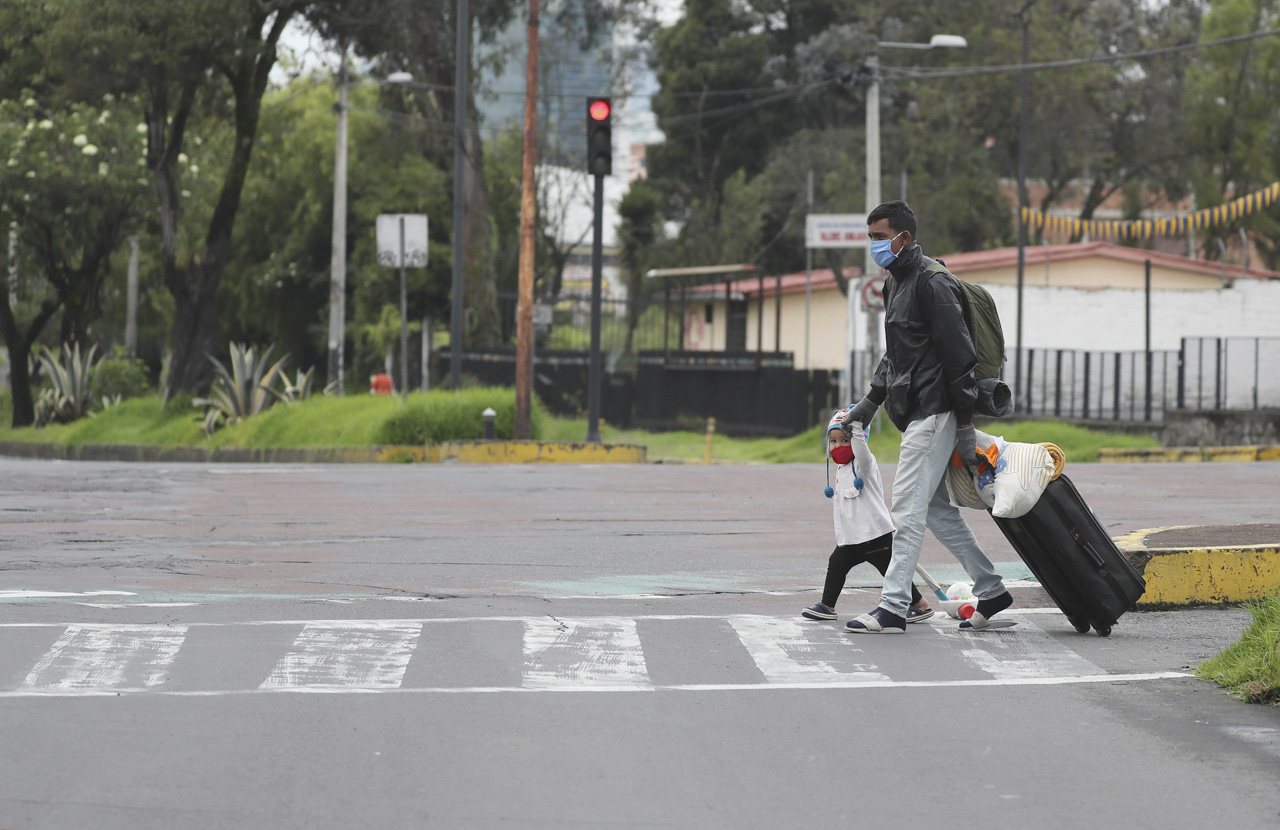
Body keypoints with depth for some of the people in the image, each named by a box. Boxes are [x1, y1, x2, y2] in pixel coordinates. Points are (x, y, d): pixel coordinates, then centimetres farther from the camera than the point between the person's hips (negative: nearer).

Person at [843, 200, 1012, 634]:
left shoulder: (933, 283, -14)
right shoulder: (899, 284, 17)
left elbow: (958, 354, -18)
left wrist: (964, 426, -19)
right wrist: (870, 402, 16)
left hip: (933, 415, -10)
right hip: (917, 416, 10)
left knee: (907, 509, -10)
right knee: (936, 508, 13)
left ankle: (892, 608, -10)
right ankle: (990, 590, 20)